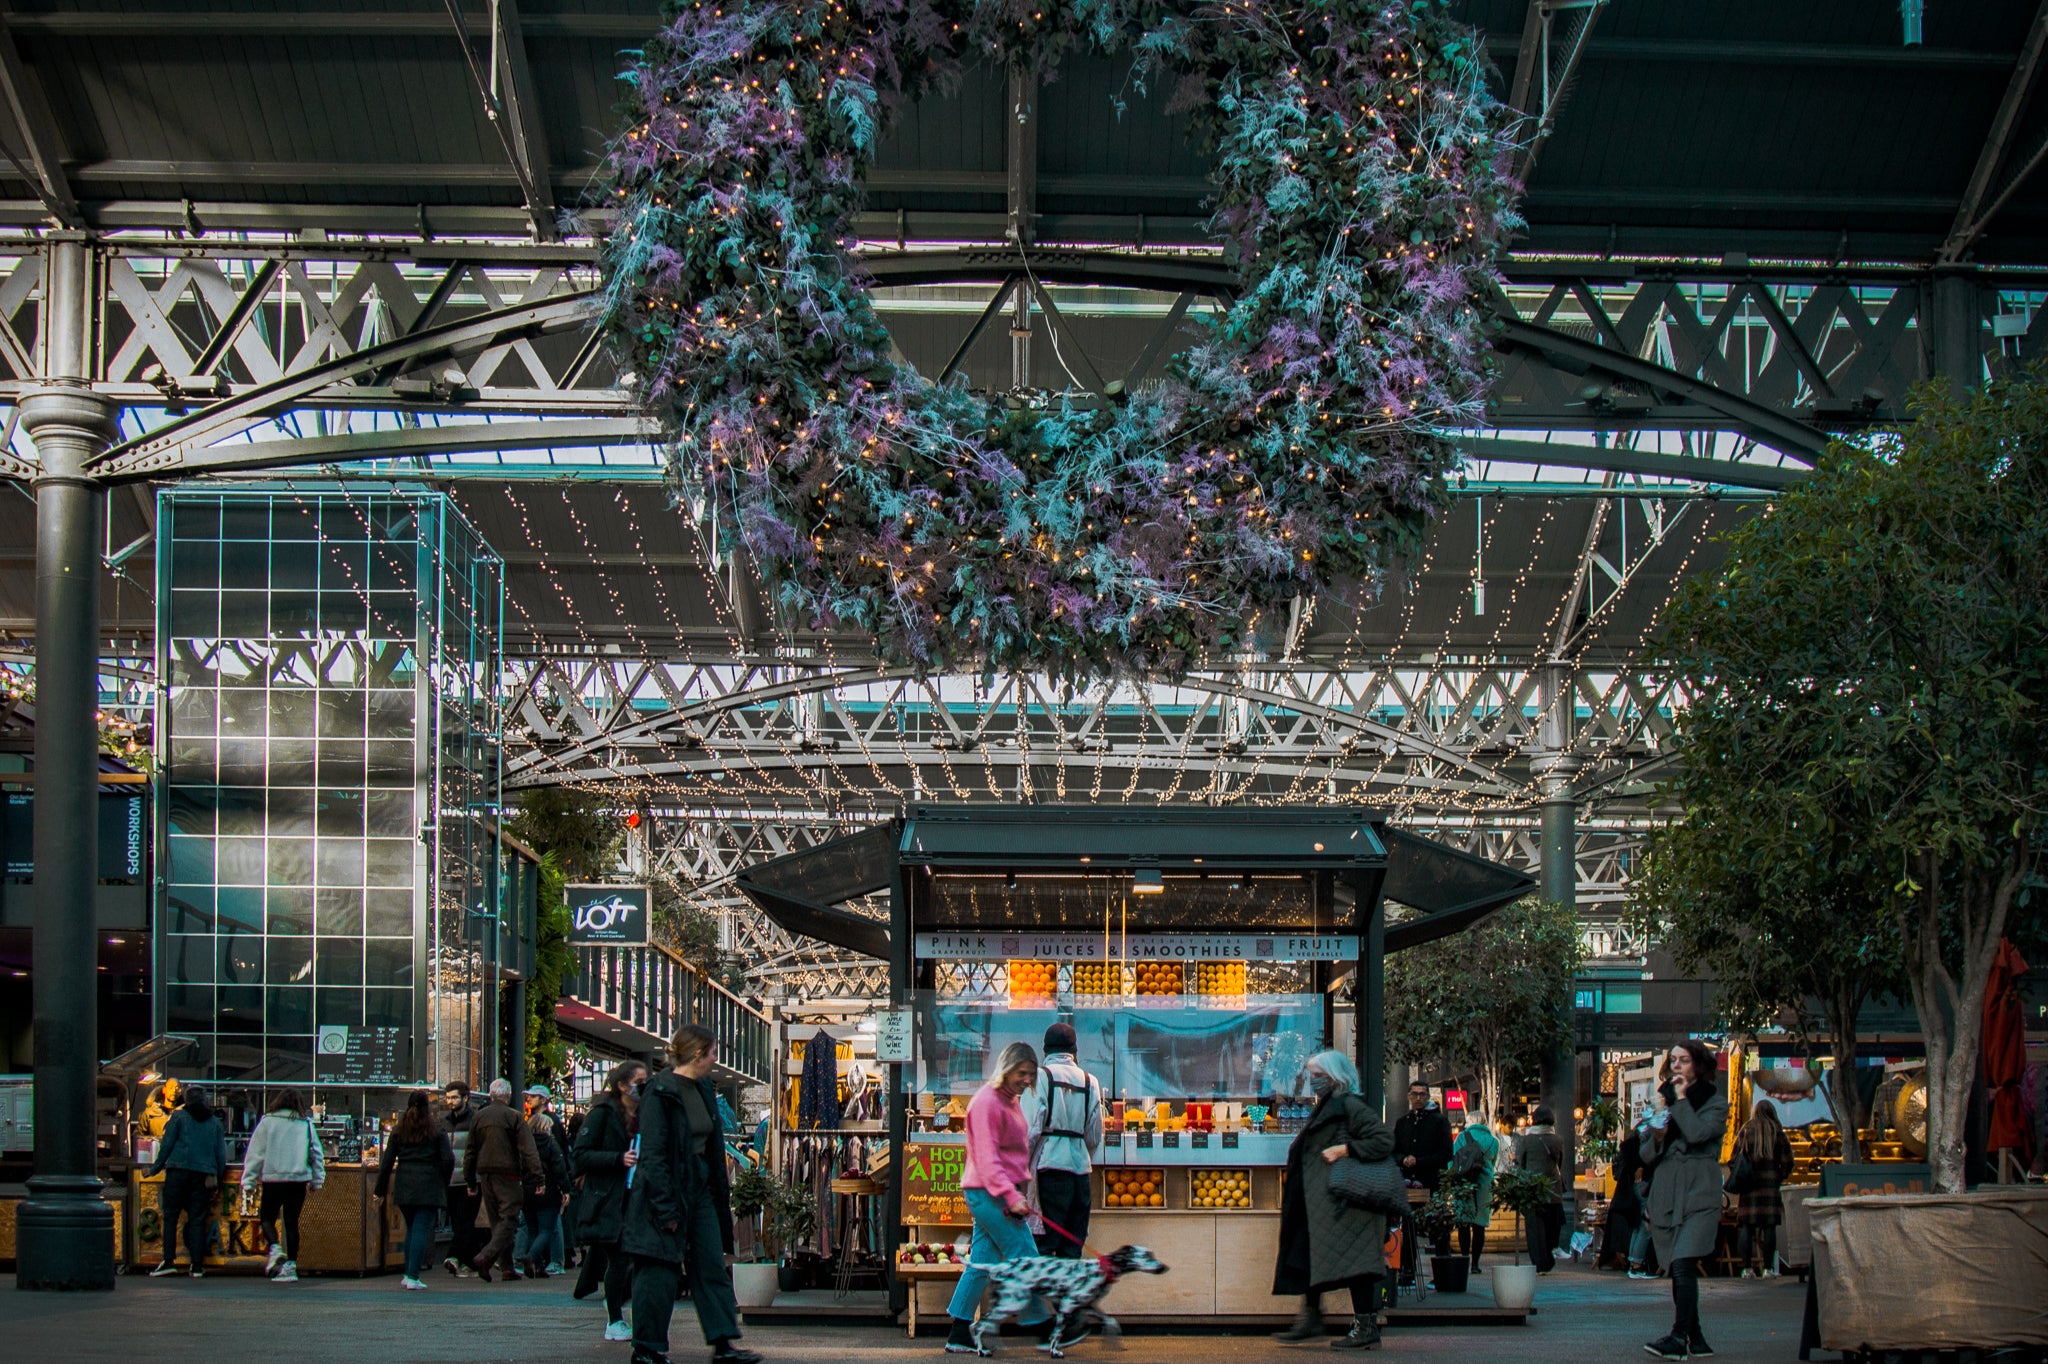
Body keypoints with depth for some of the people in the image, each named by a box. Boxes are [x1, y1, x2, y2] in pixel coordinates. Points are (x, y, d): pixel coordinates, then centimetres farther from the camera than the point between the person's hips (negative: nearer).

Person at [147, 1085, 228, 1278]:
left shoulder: (179, 1116, 4)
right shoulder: (215, 1121, 13)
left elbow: (166, 1145, 0)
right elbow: (221, 1153, 13)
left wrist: (156, 1167, 10)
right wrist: (218, 1177, 20)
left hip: (178, 1170, -3)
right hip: (204, 1174, 3)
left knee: (170, 1216, 1)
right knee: (198, 1220, 3)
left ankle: (169, 1260, -8)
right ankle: (197, 1265, -1)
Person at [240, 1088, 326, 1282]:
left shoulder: (268, 1122, 0)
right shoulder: (306, 1124, 6)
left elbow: (255, 1153, -1)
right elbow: (317, 1154, 9)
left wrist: (249, 1180, 2)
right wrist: (317, 1181, 19)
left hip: (273, 1179, -2)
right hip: (299, 1180, 2)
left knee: (266, 1218, 12)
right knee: (292, 1222, 8)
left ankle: (275, 1249, -14)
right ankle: (291, 1266, 6)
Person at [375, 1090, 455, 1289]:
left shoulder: (398, 1130, 7)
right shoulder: (436, 1131, -2)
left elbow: (387, 1162, 6)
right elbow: (448, 1159, -7)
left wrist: (381, 1191, 11)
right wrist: (443, 1184, 7)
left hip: (403, 1187, 4)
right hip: (428, 1186, -4)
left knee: (411, 1228, 18)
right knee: (421, 1230, -3)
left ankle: (408, 1274, 19)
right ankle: (413, 1277, -8)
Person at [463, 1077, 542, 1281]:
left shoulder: (478, 1117, 9)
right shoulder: (513, 1117, -7)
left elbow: (470, 1151, 14)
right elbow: (527, 1149, -12)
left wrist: (469, 1179, 21)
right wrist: (536, 1176, -13)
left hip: (485, 1174, 6)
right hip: (507, 1174, -6)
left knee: (497, 1221, 12)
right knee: (509, 1220, -6)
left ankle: (507, 1267, 12)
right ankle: (485, 1258, -23)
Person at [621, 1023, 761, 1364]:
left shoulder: (703, 1091, 10)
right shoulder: (660, 1093, -15)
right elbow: (652, 1154, -19)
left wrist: (722, 1193, 15)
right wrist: (666, 1208, -21)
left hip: (699, 1192, 8)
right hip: (666, 1193, -8)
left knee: (712, 1267, 6)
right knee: (660, 1273, -3)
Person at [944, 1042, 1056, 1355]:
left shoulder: (1012, 1101, 16)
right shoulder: (987, 1103, -15)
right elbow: (986, 1158, -21)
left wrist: (1015, 1193, 21)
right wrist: (1011, 1196, -28)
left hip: (1000, 1193, 10)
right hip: (989, 1192, -10)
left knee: (983, 1262, 8)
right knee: (1024, 1259, -5)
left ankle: (960, 1335, 10)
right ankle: (1043, 1328, 2)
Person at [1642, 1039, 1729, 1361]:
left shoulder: (1715, 1102, 3)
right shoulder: (1666, 1098, 19)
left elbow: (1698, 1134, -17)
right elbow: (1649, 1154, 23)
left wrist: (1682, 1100, -7)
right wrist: (1657, 1136, 2)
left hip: (1699, 1191, -6)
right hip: (1666, 1193, 6)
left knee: (1683, 1265, -20)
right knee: (1678, 1270, 5)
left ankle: (1679, 1338, -24)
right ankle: (1694, 1338, 11)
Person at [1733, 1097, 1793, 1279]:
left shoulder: (1745, 1131, 8)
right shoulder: (1777, 1132, 5)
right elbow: (1787, 1162, 1)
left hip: (1749, 1182, 1)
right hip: (1770, 1181, -1)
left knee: (1747, 1226, 1)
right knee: (1769, 1226, -1)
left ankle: (1746, 1268, -4)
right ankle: (1767, 1268, -5)